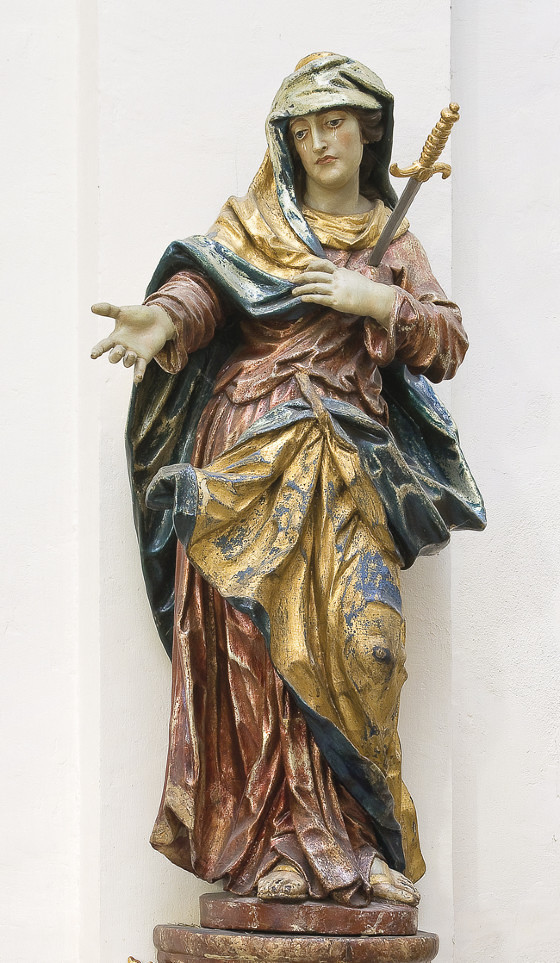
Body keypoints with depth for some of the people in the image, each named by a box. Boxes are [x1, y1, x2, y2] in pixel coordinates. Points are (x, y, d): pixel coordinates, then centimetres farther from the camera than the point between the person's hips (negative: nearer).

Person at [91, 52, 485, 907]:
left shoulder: (393, 240, 19)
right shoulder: (251, 225, 13)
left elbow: (449, 344, 12)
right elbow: (203, 286, -6)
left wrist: (381, 304, -5)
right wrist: (163, 321, -28)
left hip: (350, 462, 2)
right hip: (253, 450, -1)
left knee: (357, 640, -11)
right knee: (259, 638, -11)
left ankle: (349, 843, -6)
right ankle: (278, 845, -10)